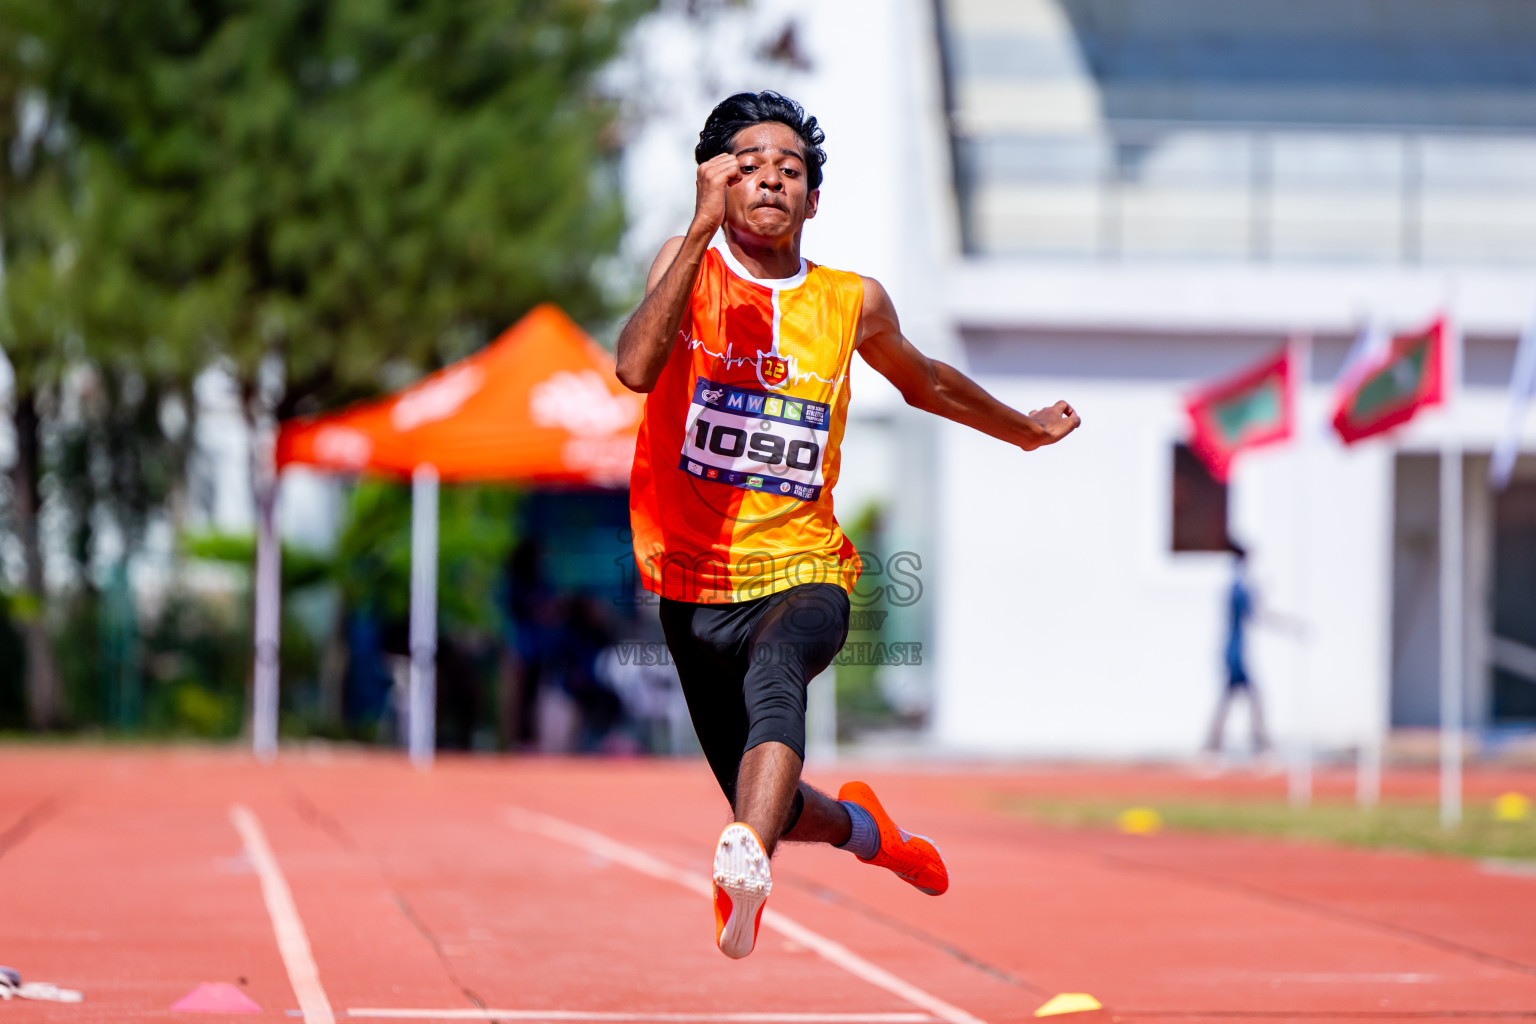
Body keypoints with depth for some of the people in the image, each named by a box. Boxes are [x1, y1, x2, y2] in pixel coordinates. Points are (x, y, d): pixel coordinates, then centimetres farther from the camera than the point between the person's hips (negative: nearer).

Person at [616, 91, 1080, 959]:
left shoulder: (852, 302, 3)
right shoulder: (688, 267, -4)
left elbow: (924, 381, 26)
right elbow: (638, 368, -25)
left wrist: (1027, 431, 36)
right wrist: (704, 226, -30)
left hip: (802, 570, -1)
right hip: (693, 583, 1)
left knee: (775, 668, -38)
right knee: (772, 809, 11)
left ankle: (745, 862, -61)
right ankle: (863, 830, 48)